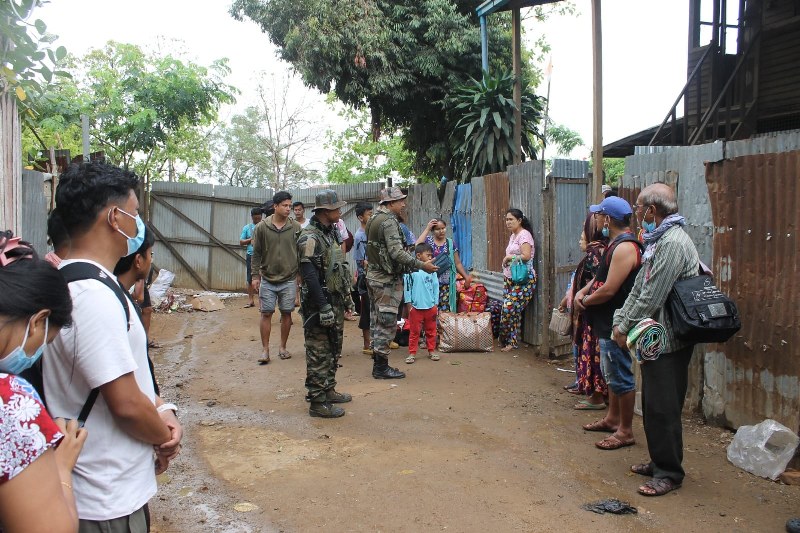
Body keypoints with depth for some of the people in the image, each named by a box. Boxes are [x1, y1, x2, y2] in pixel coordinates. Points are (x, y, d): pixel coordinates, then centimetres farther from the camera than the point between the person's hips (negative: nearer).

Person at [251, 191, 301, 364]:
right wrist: (255, 276, 0)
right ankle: (265, 350, 11)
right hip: (267, 279, -1)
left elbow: (300, 253, 6)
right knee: (266, 313, 2)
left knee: (286, 313, 7)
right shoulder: (262, 227, -2)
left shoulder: (296, 228, -1)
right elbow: (256, 253, 2)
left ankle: (283, 347, 21)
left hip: (289, 280, 1)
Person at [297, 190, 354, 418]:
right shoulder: (310, 238, -17)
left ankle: (328, 390, 31)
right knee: (319, 354, -3)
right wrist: (323, 307, -24)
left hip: (335, 302, 10)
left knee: (333, 350, 17)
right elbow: (310, 276, -23)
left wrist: (347, 297, 21)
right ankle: (317, 402, 4)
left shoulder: (332, 233, 13)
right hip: (320, 304, -10)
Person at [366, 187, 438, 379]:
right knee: (387, 322, -4)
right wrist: (422, 265, -22)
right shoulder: (389, 221, -16)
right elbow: (396, 252, -25)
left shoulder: (373, 220, 15)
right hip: (387, 279, -10)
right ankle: (381, 367, 1)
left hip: (374, 276, 10)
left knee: (377, 322, 13)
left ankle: (378, 363, 20)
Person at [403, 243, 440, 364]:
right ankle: (412, 353, 12)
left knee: (431, 331, 13)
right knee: (414, 331, 5)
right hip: (416, 307, -3)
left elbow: (435, 287, 7)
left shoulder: (431, 270, 2)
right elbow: (407, 287, -3)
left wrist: (435, 304, 6)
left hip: (430, 307, 3)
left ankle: (432, 350, 25)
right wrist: (408, 304, -4)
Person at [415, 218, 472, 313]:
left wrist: (466, 277, 2)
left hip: (446, 284, 2)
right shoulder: (428, 240, 5)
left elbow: (457, 263, 13)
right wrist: (427, 228, -12)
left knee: (445, 310, -1)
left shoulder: (450, 243, 11)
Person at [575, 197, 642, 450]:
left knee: (621, 376, -1)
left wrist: (585, 300, -9)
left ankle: (626, 431, 10)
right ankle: (612, 418, 35)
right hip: (607, 322, 11)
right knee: (612, 373, 21)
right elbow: (601, 275, 19)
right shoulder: (615, 243, 12)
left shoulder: (624, 248, -22)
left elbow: (609, 290, -26)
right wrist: (583, 291, 1)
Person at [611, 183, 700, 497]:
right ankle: (659, 462, 31)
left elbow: (652, 297, -22)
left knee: (663, 409, -1)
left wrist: (626, 328, -12)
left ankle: (669, 474, 11)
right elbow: (639, 287, 16)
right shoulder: (657, 241, 15)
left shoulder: (673, 243, -19)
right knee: (653, 406, 18)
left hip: (668, 341, -10)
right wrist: (620, 320, 7)